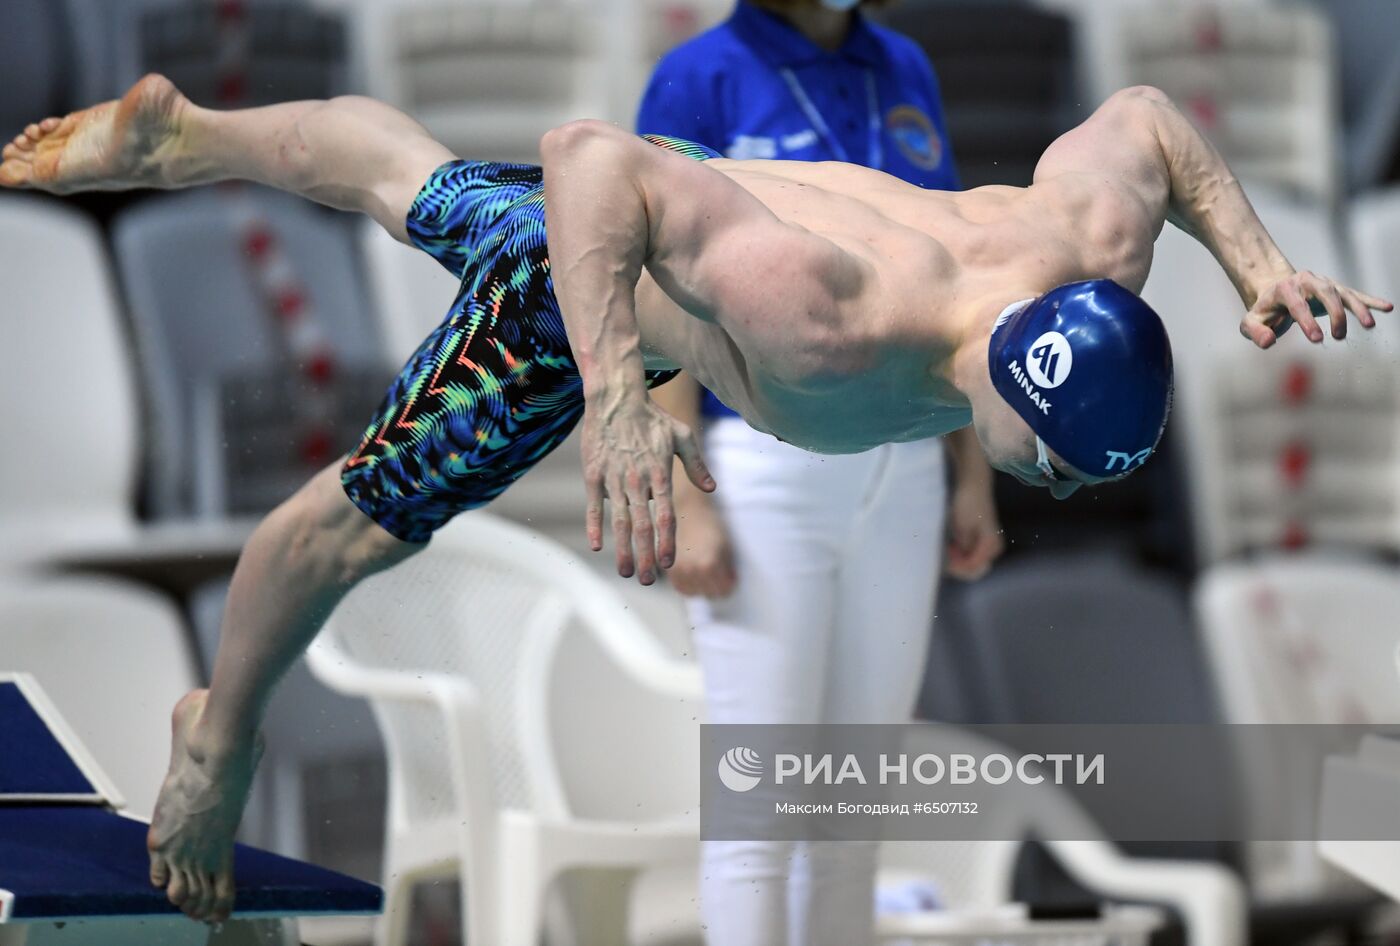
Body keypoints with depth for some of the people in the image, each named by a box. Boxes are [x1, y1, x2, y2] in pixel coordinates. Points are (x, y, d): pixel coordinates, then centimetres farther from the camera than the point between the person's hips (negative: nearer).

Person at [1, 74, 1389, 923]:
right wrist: (617, 403, -54)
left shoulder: (1095, 253, -32)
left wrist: (1258, 267, -17)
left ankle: (181, 133, 58)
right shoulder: (821, 317, -51)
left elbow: (1141, 117, -9)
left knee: (408, 180, 31)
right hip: (580, 277, -6)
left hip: (701, 208, 6)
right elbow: (591, 154, -47)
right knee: (360, 518, 10)